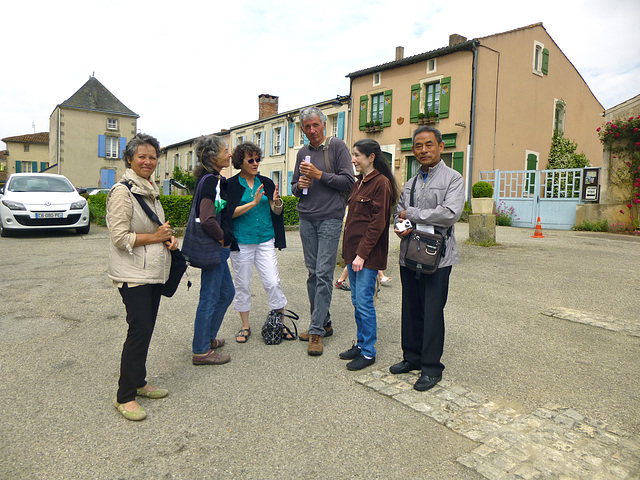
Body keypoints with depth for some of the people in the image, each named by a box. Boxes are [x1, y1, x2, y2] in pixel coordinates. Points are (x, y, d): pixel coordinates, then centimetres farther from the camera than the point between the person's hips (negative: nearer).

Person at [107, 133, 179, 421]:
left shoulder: (151, 189, 13)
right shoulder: (123, 191, -13)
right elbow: (119, 237, -18)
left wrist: (168, 238, 5)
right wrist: (156, 236, -14)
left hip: (154, 271, 8)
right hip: (133, 274, -8)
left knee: (147, 328, 13)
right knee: (139, 330, -8)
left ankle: (139, 383, 27)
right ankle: (124, 397, 6)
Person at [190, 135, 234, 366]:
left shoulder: (212, 179, 13)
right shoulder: (211, 181, -18)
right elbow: (207, 219, -27)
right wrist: (222, 239, -14)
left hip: (217, 247, 10)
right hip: (214, 248, -10)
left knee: (226, 292, 19)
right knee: (210, 297, -1)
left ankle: (208, 337, 32)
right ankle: (201, 351, 11)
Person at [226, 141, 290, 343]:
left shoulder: (266, 182, 9)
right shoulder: (232, 184, 0)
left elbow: (277, 212, 9)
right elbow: (230, 212, -10)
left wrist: (277, 201, -12)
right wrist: (253, 202, -19)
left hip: (265, 240, 2)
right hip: (241, 241, -2)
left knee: (273, 282, -2)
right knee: (242, 284, 7)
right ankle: (245, 325, 23)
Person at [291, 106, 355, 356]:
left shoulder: (337, 146, 0)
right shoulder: (302, 153, 16)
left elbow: (348, 181, -7)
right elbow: (294, 187, 21)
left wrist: (319, 175, -12)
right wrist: (299, 185, -1)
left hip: (330, 218, -5)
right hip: (306, 219, 6)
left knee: (324, 274, -8)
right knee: (313, 273, 7)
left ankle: (317, 330, -3)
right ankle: (323, 323, 19)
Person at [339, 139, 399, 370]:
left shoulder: (381, 183, -12)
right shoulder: (359, 182, 15)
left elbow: (378, 223, -16)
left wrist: (362, 253, -18)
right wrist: (350, 251, 13)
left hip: (368, 255, -9)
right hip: (353, 250, 9)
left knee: (364, 301, -3)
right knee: (356, 300, 14)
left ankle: (368, 352, 11)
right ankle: (361, 344, 28)